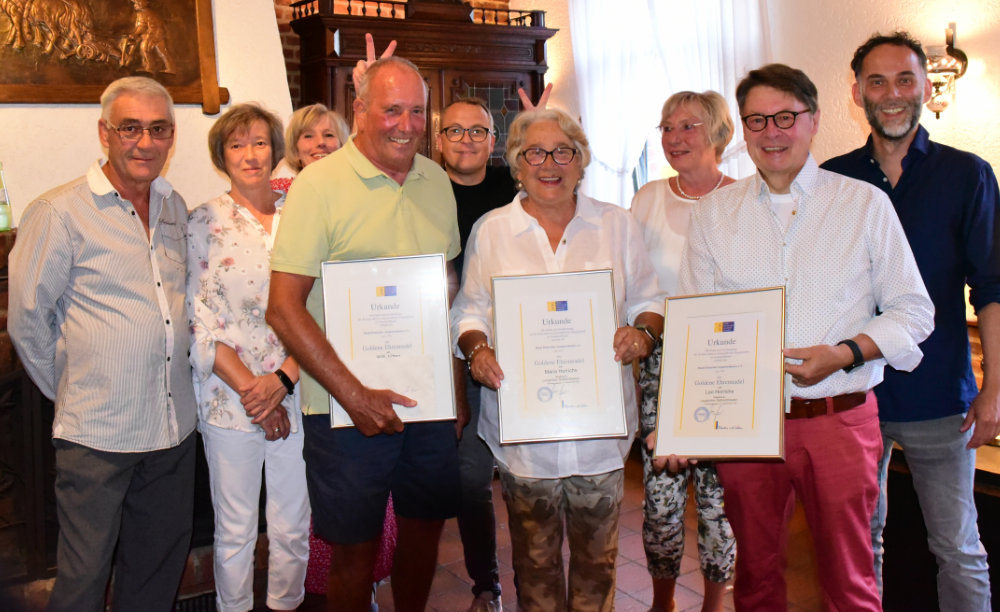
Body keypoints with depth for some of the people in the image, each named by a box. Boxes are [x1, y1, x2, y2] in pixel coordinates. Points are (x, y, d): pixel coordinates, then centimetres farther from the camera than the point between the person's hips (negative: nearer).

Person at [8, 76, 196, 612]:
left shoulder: (175, 208, 9)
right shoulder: (60, 213, -10)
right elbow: (27, 320, -6)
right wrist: (70, 392, 0)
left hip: (173, 427, 6)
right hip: (96, 432, -5)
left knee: (160, 567, 17)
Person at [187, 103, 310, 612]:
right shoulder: (204, 222, -1)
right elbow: (199, 321, -4)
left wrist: (283, 379, -10)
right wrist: (249, 390, -12)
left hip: (295, 396, 2)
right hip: (228, 399, -2)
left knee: (293, 528, 11)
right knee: (235, 532, 9)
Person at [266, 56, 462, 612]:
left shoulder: (436, 181, 7)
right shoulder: (319, 183, -10)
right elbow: (285, 308, -14)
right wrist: (354, 395, -17)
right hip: (348, 406, -5)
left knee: (426, 525, 17)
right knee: (357, 546, 7)